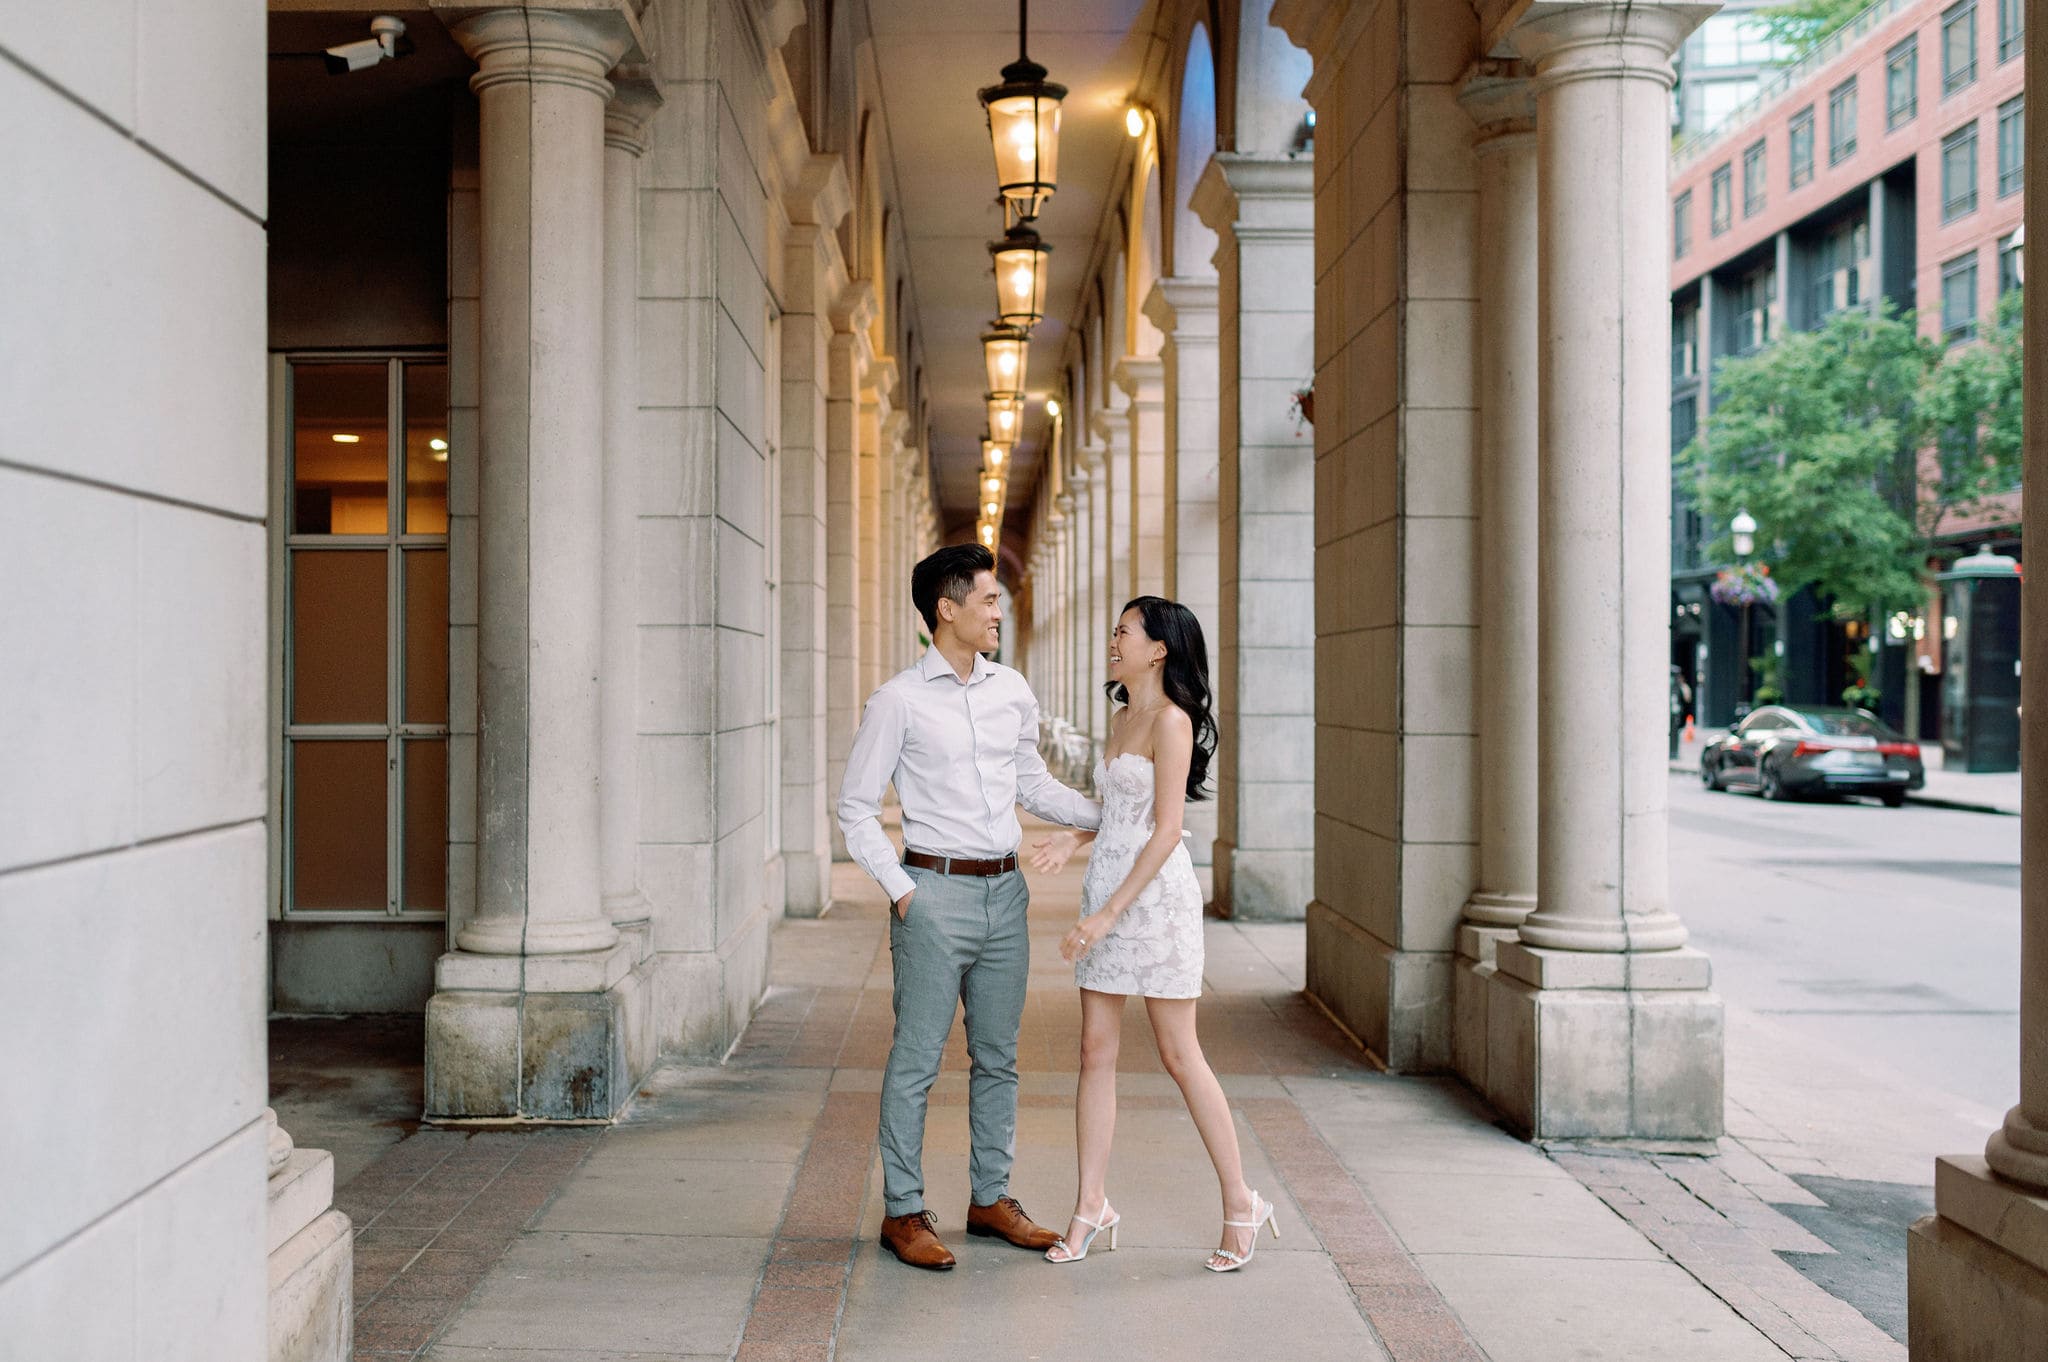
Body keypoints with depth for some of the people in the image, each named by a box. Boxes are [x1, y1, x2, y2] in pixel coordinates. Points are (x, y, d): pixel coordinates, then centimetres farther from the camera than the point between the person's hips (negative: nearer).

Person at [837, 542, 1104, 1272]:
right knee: (916, 1059, 1)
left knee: (998, 1056, 13)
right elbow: (855, 808, -3)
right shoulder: (898, 700, -6)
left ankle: (991, 1198, 26)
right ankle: (903, 1212, 12)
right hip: (936, 891, -5)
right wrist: (899, 890, -10)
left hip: (1004, 891, 6)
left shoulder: (1012, 690, 9)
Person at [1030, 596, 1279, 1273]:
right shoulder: (1121, 719, 14)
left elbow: (1166, 830, -17)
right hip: (1106, 890, 8)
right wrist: (1074, 837, 6)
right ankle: (1091, 1205, 14)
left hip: (1154, 893, -8)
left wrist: (1107, 913, -20)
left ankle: (1241, 1203, 12)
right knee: (1095, 1052, 7)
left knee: (1179, 1056, -1)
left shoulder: (1171, 720, -12)